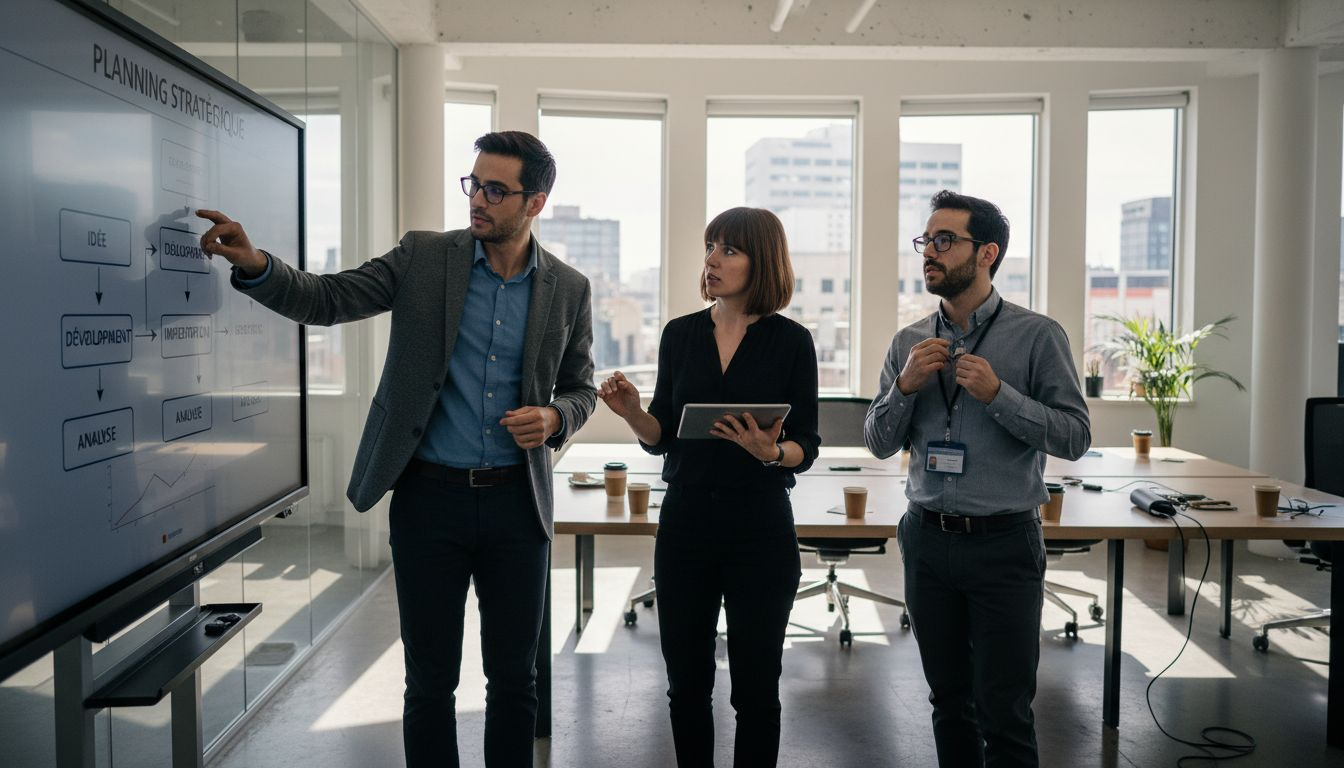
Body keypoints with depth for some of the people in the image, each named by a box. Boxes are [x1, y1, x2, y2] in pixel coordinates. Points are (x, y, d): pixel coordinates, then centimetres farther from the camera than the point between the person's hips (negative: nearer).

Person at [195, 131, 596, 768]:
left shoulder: (568, 289, 3)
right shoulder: (423, 257, -1)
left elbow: (582, 387, 11)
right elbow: (328, 299, -4)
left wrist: (554, 418, -10)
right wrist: (253, 264, -22)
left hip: (517, 501, 1)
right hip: (429, 497, -1)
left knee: (514, 677, 12)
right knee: (430, 679, 9)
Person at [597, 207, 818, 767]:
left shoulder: (791, 342, -3)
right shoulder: (680, 334, 5)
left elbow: (806, 448, -2)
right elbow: (662, 438, 7)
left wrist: (770, 451, -23)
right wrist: (632, 412, -12)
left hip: (760, 530, -2)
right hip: (685, 524, 3)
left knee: (755, 687, 8)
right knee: (686, 682, 12)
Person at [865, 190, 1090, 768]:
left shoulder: (1036, 336, -6)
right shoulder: (909, 343, 5)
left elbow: (1075, 437, -9)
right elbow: (879, 444, 7)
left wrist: (997, 394, -20)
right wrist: (905, 385, -11)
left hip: (1004, 545, -4)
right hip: (927, 540, 4)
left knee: (1003, 714, 3)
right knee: (949, 700, 16)